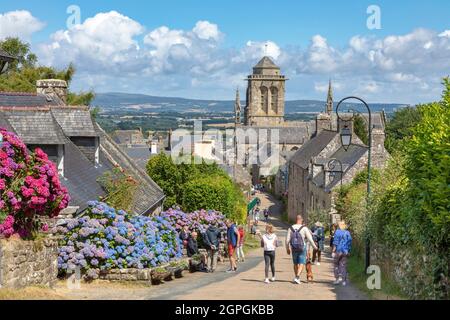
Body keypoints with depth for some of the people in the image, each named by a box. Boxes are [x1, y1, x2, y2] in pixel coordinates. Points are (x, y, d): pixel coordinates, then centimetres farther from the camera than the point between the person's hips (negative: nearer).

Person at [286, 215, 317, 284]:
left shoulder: (291, 228, -2)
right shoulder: (304, 228, -10)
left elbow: (287, 240, -1)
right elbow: (310, 239, -8)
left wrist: (287, 248, 12)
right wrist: (314, 246, 7)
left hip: (294, 249, 3)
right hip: (302, 249, -3)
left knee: (295, 264, 17)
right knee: (301, 264, 0)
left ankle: (297, 277, 26)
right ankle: (297, 277, -16)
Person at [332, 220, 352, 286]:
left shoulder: (337, 232, -8)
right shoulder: (348, 233, 5)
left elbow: (335, 243, -12)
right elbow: (349, 243, 10)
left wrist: (333, 251, -8)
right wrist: (348, 252, 18)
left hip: (338, 251, -4)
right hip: (345, 252, 4)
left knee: (336, 265, 9)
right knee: (343, 265, 7)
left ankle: (338, 278, 2)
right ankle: (344, 280, 4)